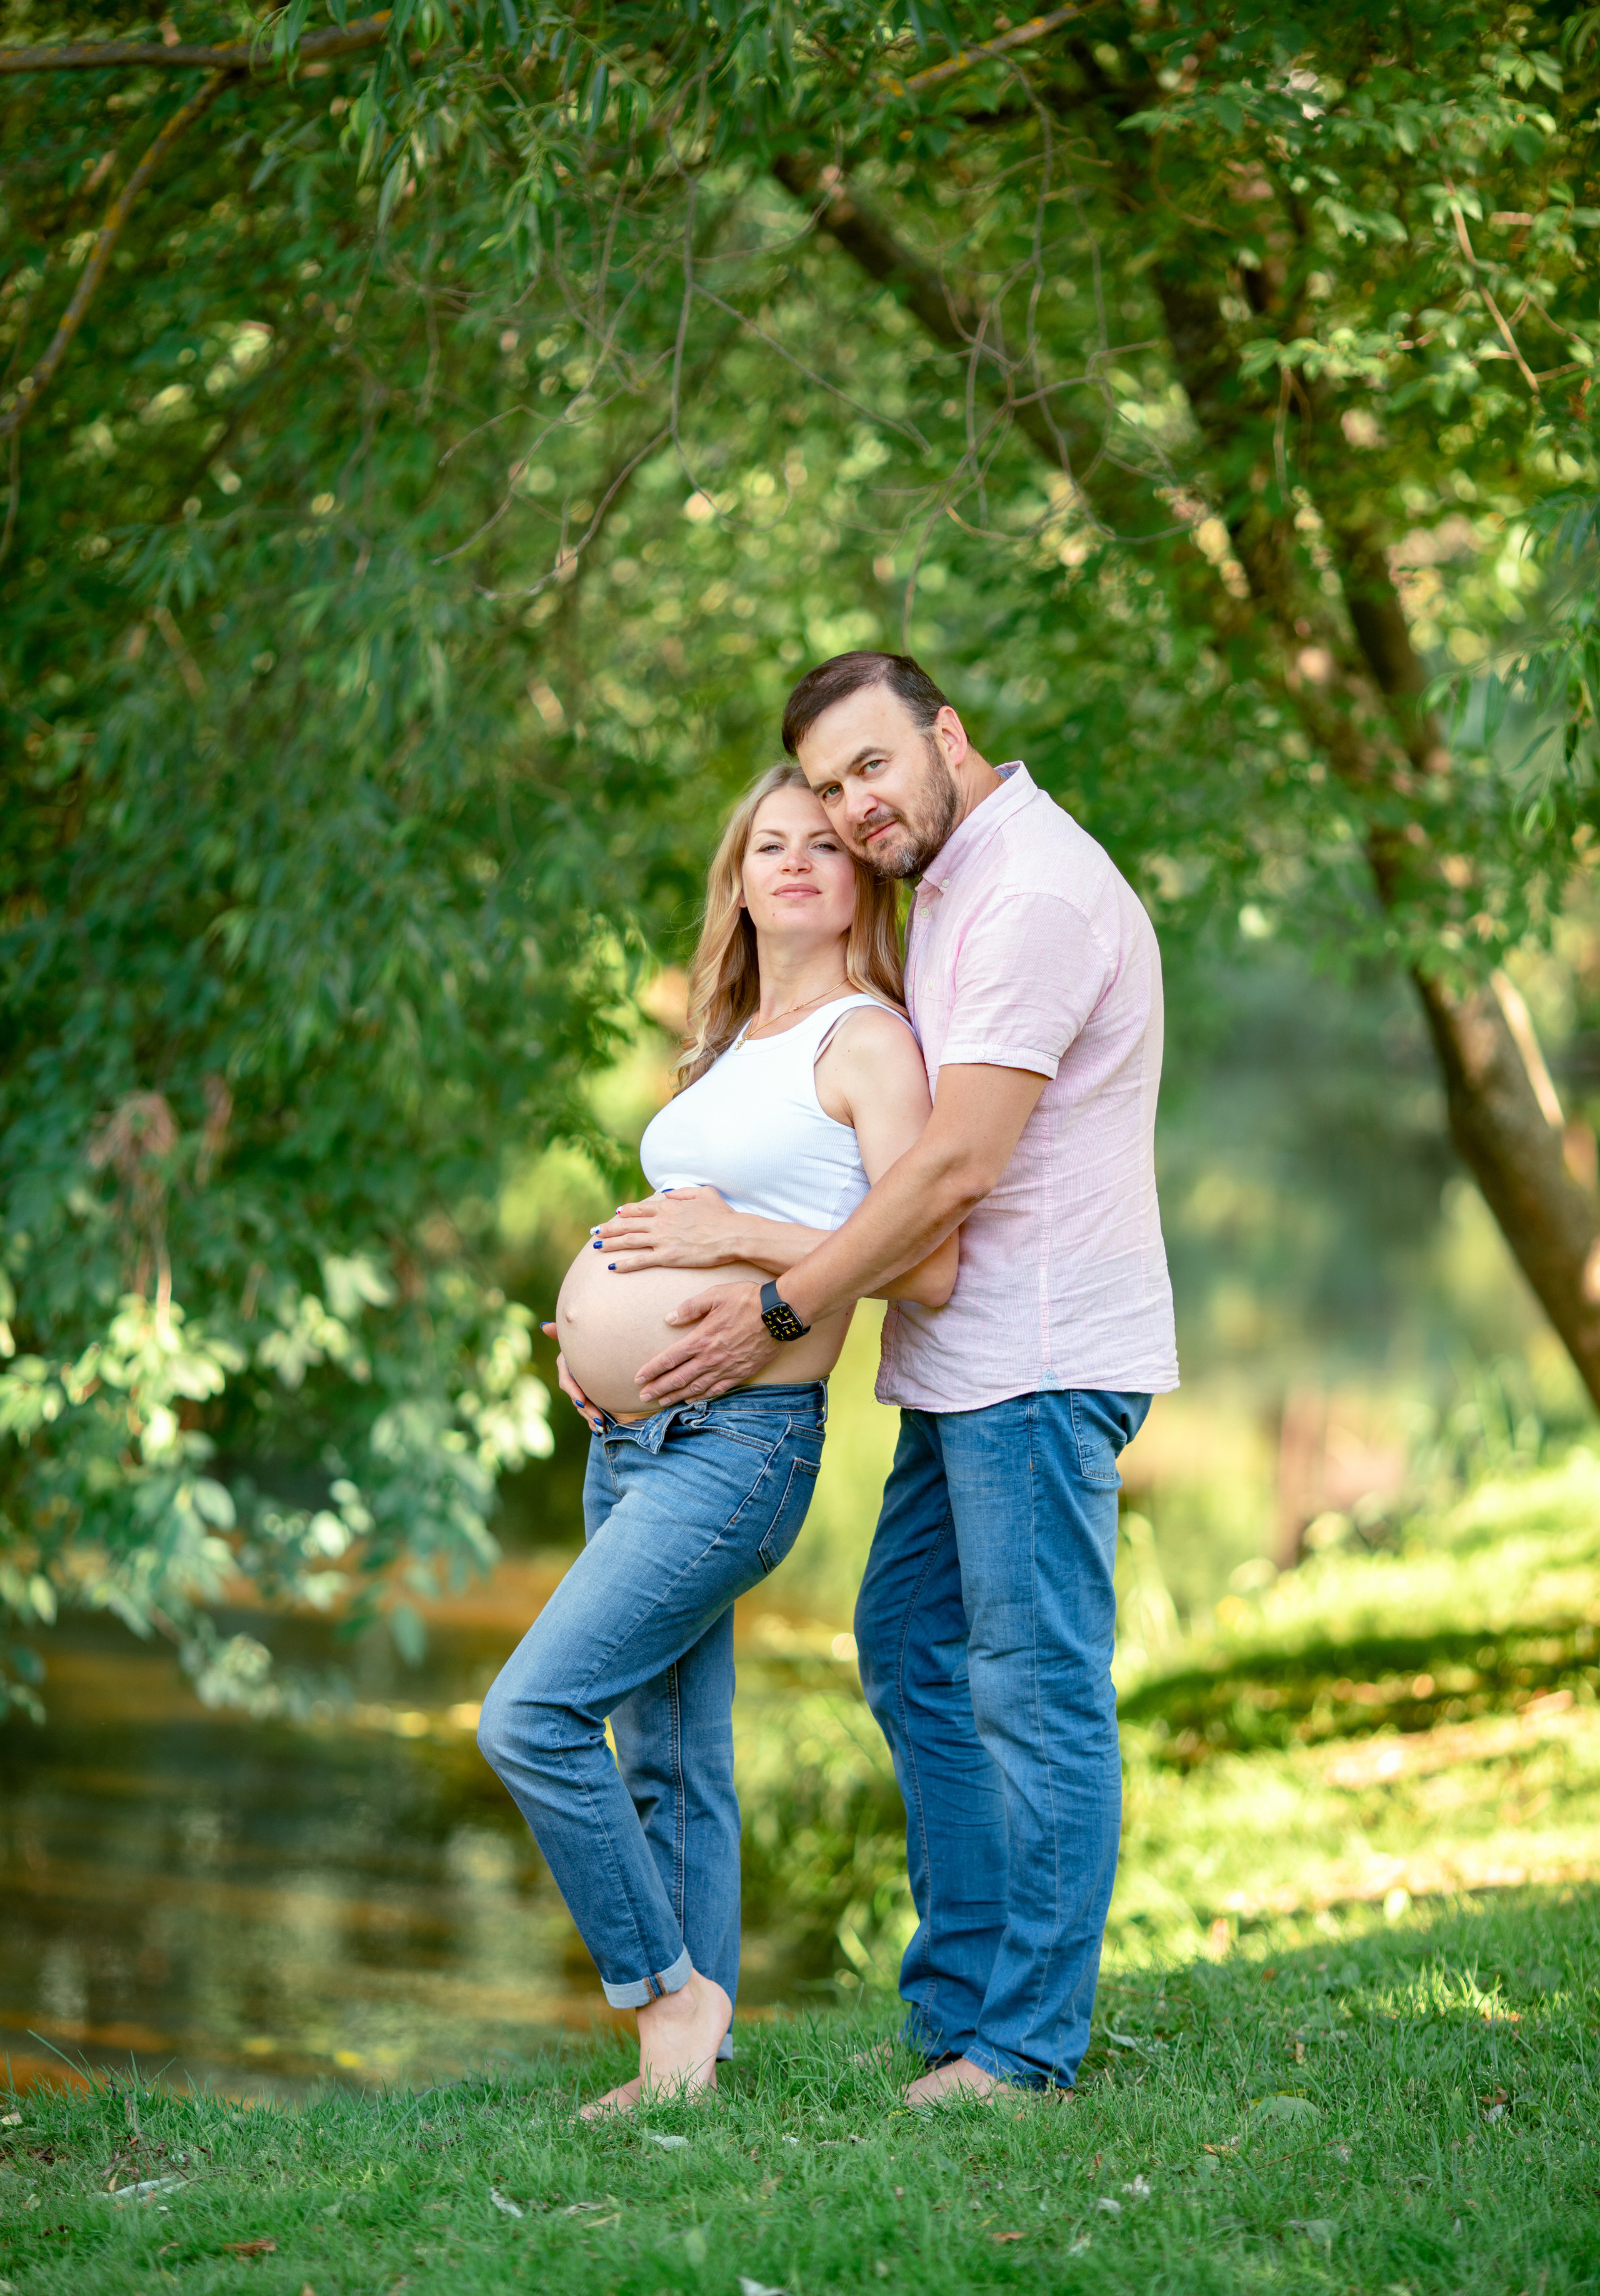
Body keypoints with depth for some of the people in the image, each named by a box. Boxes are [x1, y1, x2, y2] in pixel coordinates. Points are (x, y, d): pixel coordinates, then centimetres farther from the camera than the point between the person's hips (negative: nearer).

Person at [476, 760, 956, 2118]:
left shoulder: (867, 1040, -7)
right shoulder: (734, 1046, 18)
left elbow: (931, 1268, -17)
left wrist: (734, 1238, -15)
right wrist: (595, 1320, 13)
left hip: (737, 1444, -9)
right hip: (631, 1444, 9)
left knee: (532, 1716, -18)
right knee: (669, 1766, 10)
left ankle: (672, 1993, -6)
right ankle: (691, 2055, 15)